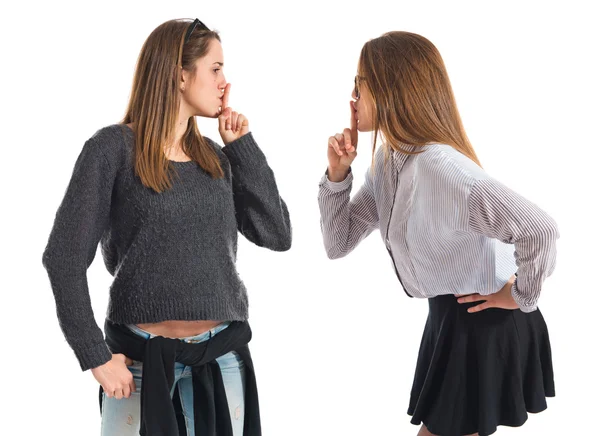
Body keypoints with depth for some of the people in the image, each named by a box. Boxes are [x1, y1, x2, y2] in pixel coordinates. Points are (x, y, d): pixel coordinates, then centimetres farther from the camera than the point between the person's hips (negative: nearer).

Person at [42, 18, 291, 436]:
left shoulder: (216, 157, 8)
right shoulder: (113, 148, -8)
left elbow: (278, 235, 1)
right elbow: (65, 257, -11)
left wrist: (242, 145, 0)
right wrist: (96, 356, -13)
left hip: (222, 356, 5)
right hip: (142, 357, -4)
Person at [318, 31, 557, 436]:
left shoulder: (440, 166, -28)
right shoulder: (388, 160, 2)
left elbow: (540, 230, -36)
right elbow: (339, 244, 5)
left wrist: (521, 296, -20)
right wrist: (337, 174, -9)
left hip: (485, 325, -9)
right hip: (451, 317, 9)